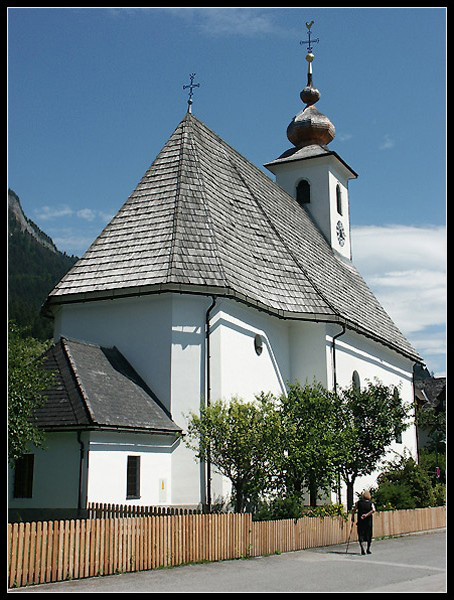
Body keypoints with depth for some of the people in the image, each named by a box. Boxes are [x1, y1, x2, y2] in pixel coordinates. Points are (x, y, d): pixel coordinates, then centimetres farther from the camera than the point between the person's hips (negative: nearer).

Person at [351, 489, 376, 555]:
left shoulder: (358, 502, 5)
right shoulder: (370, 503, 7)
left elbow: (353, 510, -4)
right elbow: (373, 510, -13)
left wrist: (352, 519, -2)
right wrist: (367, 515, -18)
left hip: (360, 521, -1)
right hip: (368, 522, 1)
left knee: (361, 535, 1)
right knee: (369, 535, 14)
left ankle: (362, 549, -17)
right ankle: (368, 549, 20)